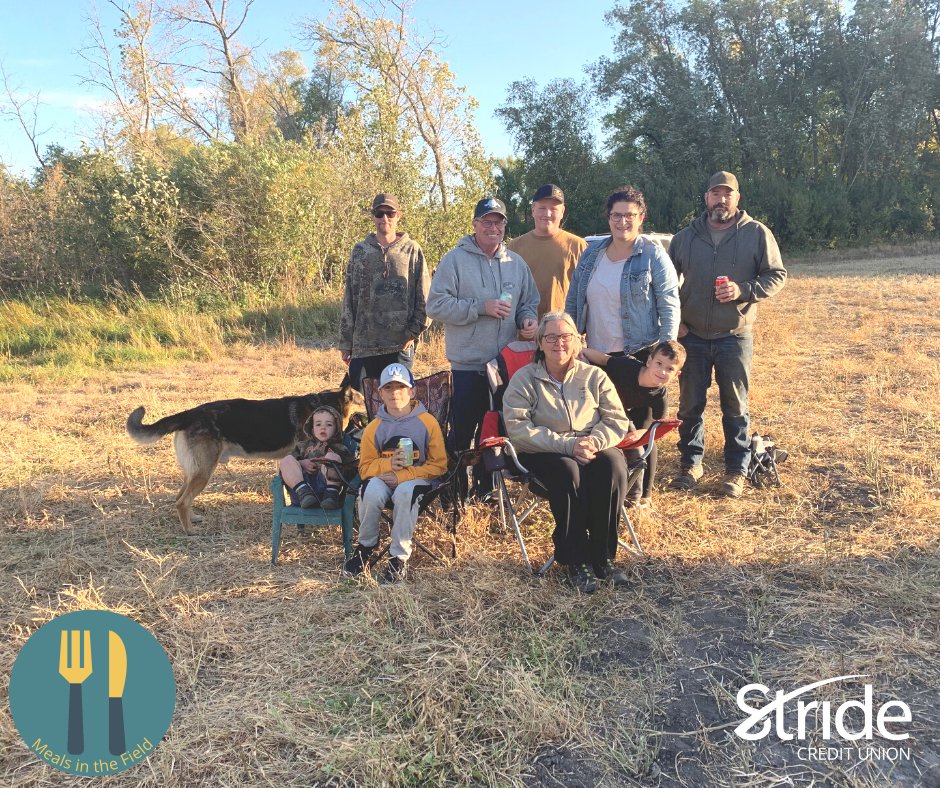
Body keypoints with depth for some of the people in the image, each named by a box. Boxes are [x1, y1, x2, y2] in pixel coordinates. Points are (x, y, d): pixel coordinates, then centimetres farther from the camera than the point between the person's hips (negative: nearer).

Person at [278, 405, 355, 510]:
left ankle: (331, 494, -37)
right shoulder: (303, 446, 34)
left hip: (325, 483, -2)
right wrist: (302, 463, -1)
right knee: (286, 460, -17)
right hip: (301, 482, 2)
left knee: (331, 456, -21)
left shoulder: (339, 448, 27)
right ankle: (304, 493, -38)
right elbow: (286, 464, 20)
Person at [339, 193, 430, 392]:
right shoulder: (360, 251, 8)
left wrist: (414, 333, -7)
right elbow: (348, 300, 9)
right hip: (363, 345, 2)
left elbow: (425, 299, 1)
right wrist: (345, 342, 6)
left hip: (400, 345, -2)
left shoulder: (412, 251, 3)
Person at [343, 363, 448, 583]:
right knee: (372, 491, -32)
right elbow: (365, 467, 4)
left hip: (417, 479, -2)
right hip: (383, 478, 2)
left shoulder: (427, 422, -5)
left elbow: (438, 465, -6)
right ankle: (365, 546, -6)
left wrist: (403, 476, -17)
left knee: (405, 492, -37)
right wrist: (388, 464, -18)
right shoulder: (374, 427, 2)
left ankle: (399, 557, -21)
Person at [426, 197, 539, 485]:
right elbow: (436, 305, -12)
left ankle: (485, 485, 29)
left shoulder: (516, 262, 10)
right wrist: (481, 307, -18)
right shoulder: (454, 259, -4)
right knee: (462, 430, 3)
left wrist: (528, 318, -5)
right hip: (468, 364, -4)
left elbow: (529, 302, 19)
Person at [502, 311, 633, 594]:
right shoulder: (524, 379, 2)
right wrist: (567, 445, -22)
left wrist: (595, 441, -19)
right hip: (543, 454, -2)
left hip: (594, 449, 3)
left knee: (612, 464, -30)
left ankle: (602, 557, -18)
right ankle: (574, 562, -21)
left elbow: (618, 420, 3)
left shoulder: (594, 376, 11)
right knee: (568, 471, -35)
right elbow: (518, 429, -12)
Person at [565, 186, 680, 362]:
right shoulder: (591, 253, 9)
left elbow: (669, 309, -9)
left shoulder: (654, 255, -6)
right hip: (596, 355, 4)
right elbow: (572, 301, 14)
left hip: (640, 354, -4)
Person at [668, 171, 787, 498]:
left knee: (735, 407, 6)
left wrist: (743, 290, -17)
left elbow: (777, 275, 0)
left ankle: (736, 470, 19)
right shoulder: (686, 237, 6)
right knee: (690, 404, 9)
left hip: (735, 336, -2)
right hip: (692, 336, 2)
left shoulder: (757, 233, -1)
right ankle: (690, 463, 24)